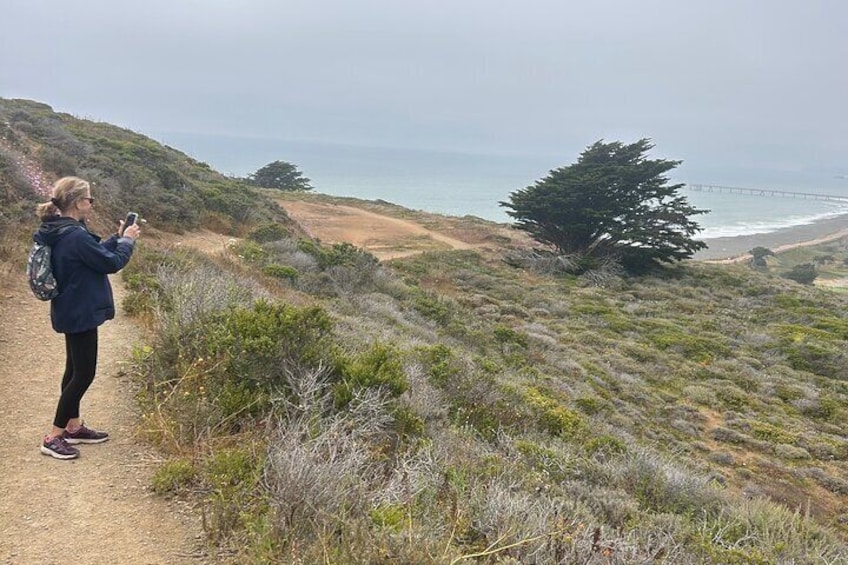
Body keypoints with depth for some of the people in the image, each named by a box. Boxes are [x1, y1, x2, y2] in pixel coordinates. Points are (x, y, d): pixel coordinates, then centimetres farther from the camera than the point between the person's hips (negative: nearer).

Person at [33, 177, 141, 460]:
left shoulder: (60, 232, 6)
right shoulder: (75, 236, -25)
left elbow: (95, 255, 16)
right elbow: (111, 263, -17)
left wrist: (117, 238, 11)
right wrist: (127, 240, -2)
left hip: (72, 312, 11)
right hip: (80, 314, -11)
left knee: (75, 370, 19)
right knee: (84, 374, -3)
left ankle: (74, 427, 31)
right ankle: (53, 437, 5)